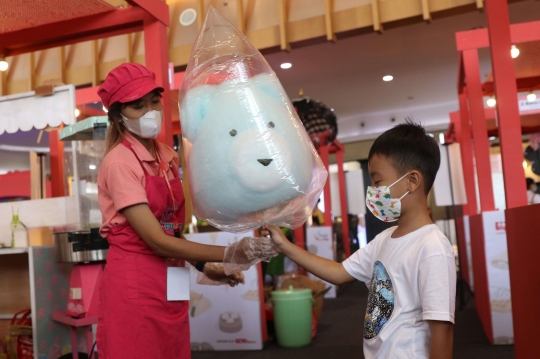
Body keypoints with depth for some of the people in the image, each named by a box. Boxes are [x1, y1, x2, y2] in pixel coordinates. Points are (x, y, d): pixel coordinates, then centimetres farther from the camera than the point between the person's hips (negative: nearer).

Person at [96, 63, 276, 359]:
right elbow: (157, 240, -20)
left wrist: (204, 267, 4)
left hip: (170, 285, 7)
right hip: (133, 286, -7)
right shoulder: (118, 163, -15)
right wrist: (229, 254, -23)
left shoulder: (168, 157, 8)